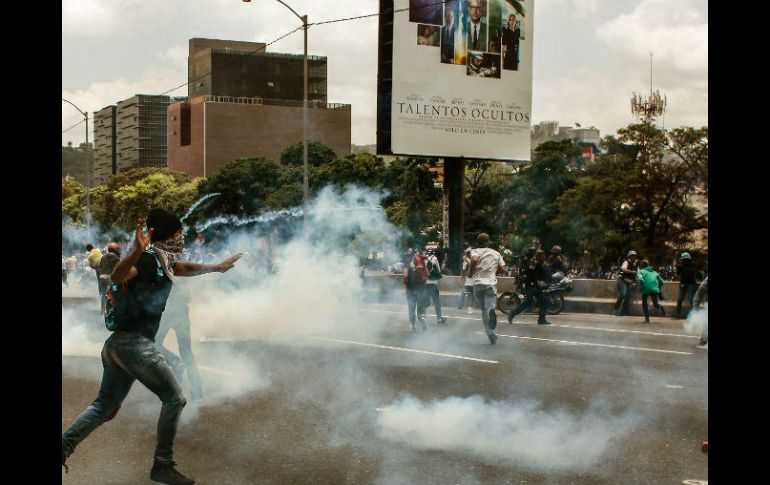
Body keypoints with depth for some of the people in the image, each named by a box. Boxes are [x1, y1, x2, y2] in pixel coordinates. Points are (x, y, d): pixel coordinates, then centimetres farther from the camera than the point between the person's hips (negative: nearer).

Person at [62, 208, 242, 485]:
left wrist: (217, 267, 43)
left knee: (105, 405, 13)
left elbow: (185, 269, 37)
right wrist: (137, 252, -46)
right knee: (174, 399, -1)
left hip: (118, 345, 9)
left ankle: (63, 449, 7)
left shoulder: (163, 261, 16)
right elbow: (117, 277, -29)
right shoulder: (149, 259, -11)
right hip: (134, 344, -9)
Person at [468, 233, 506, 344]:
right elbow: (502, 268, 10)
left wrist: (470, 272, -6)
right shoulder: (496, 253, 13)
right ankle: (491, 312, -44)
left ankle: (490, 333, 8)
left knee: (484, 310, 11)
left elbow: (474, 259, -20)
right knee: (490, 308, -6)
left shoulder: (476, 251, 2)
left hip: (478, 283, 0)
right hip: (491, 283, 1)